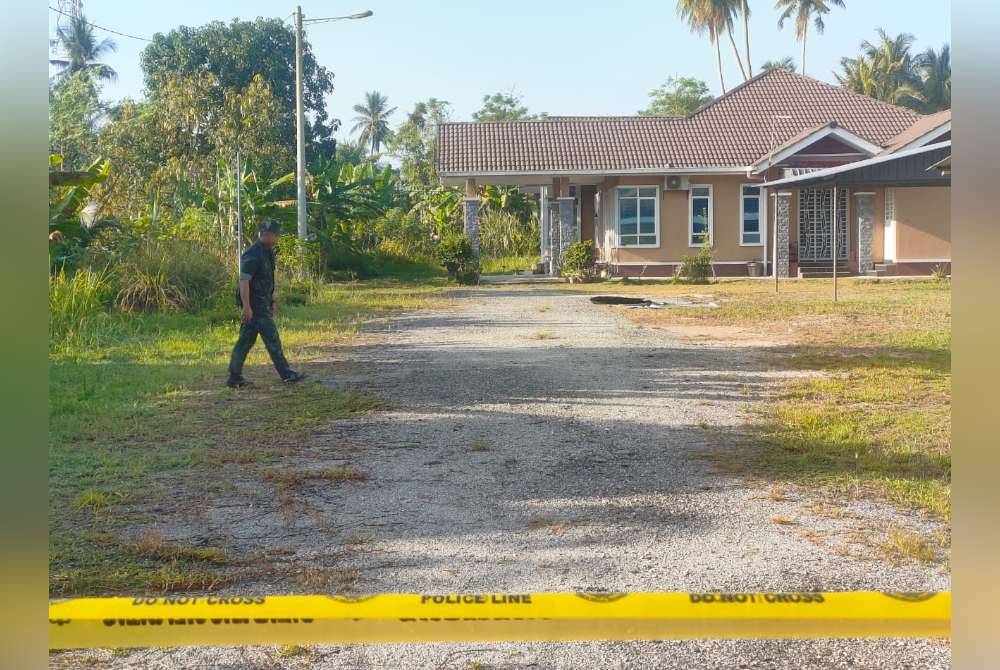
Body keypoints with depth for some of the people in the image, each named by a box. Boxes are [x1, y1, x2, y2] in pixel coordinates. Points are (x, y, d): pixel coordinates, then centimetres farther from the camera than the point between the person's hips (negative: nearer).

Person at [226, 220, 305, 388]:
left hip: (263, 303, 10)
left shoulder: (267, 253, 15)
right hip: (255, 305, -10)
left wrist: (272, 301, 22)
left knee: (246, 340, 9)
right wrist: (246, 306, -25)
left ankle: (234, 378, 12)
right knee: (272, 338, -3)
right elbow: (243, 280, -21)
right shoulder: (253, 254, -17)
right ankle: (286, 374, 4)